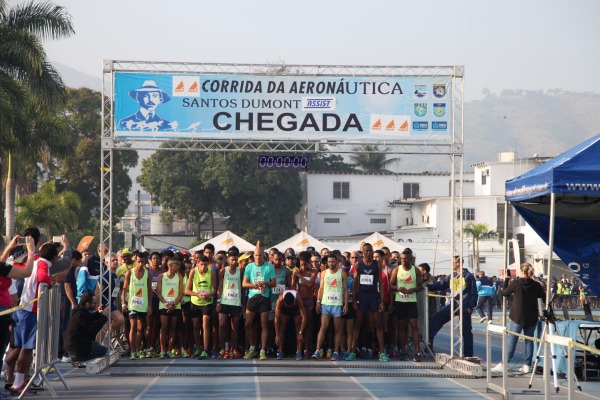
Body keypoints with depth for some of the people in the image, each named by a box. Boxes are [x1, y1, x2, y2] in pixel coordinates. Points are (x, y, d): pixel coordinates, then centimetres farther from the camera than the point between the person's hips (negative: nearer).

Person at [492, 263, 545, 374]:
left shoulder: (515, 283, -10)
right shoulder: (536, 285, -2)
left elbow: (504, 293, 4)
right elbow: (544, 298, 3)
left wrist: (506, 280, 16)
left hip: (517, 317, -3)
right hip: (531, 318, 3)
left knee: (511, 341, 1)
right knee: (529, 341, 10)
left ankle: (503, 364, 1)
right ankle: (527, 365, 9)